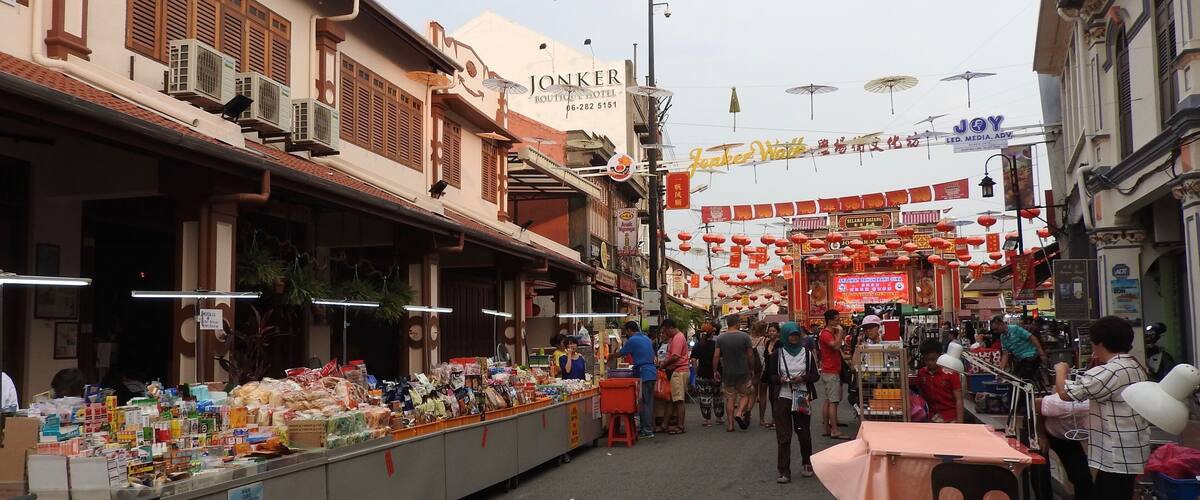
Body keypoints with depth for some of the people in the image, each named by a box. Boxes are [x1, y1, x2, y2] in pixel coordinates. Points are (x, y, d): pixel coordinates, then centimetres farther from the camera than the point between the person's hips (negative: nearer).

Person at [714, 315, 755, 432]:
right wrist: (751, 368, 11)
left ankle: (730, 424, 8)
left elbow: (716, 356, -5)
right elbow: (750, 354, -4)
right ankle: (739, 412, -7)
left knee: (730, 398, 9)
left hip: (727, 373, 2)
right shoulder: (745, 336, -7)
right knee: (745, 394, 16)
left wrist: (715, 370, 5)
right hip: (743, 372, -2)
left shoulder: (720, 338, -3)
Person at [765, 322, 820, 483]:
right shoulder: (777, 354, 4)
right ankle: (784, 471, 1)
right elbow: (770, 376, 6)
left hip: (802, 398, 1)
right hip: (782, 398, -1)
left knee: (804, 432, 5)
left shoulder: (807, 353, 5)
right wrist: (780, 379, -14)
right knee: (783, 436, -3)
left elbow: (815, 375, 6)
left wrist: (803, 378, -13)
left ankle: (807, 464, 29)